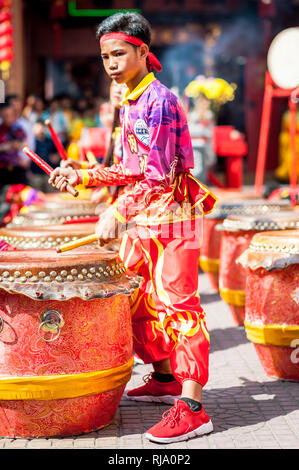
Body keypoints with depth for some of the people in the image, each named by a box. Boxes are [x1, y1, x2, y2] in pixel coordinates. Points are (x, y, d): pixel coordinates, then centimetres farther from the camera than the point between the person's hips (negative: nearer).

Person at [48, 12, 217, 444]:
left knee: (178, 304, -10)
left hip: (170, 216, -10)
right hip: (142, 219, 10)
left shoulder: (158, 101, -15)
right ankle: (165, 379, 32)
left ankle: (191, 408, -9)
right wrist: (82, 177, 11)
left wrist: (117, 213, -27)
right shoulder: (130, 103, 14)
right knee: (139, 303, 16)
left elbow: (158, 176, -22)